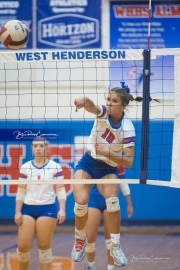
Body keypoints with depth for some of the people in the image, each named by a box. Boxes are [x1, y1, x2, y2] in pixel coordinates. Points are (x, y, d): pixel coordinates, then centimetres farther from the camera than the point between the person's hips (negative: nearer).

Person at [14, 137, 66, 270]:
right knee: (23, 245, -2)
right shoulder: (25, 167, 5)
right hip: (28, 209, 2)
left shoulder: (55, 167, 0)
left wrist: (62, 209, -12)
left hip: (47, 209, -2)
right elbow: (21, 192, 7)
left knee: (44, 246, 0)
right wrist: (17, 211, 1)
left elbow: (61, 190, -2)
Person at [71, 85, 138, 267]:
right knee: (81, 202, -18)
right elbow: (91, 106, -41)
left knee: (112, 200, -26)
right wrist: (84, 100, -64)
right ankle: (80, 239, 11)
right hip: (88, 163, 1)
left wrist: (107, 153, -32)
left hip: (108, 168, -1)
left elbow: (128, 162, -20)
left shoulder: (128, 129, -19)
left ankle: (115, 247, -10)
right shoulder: (103, 113, -15)